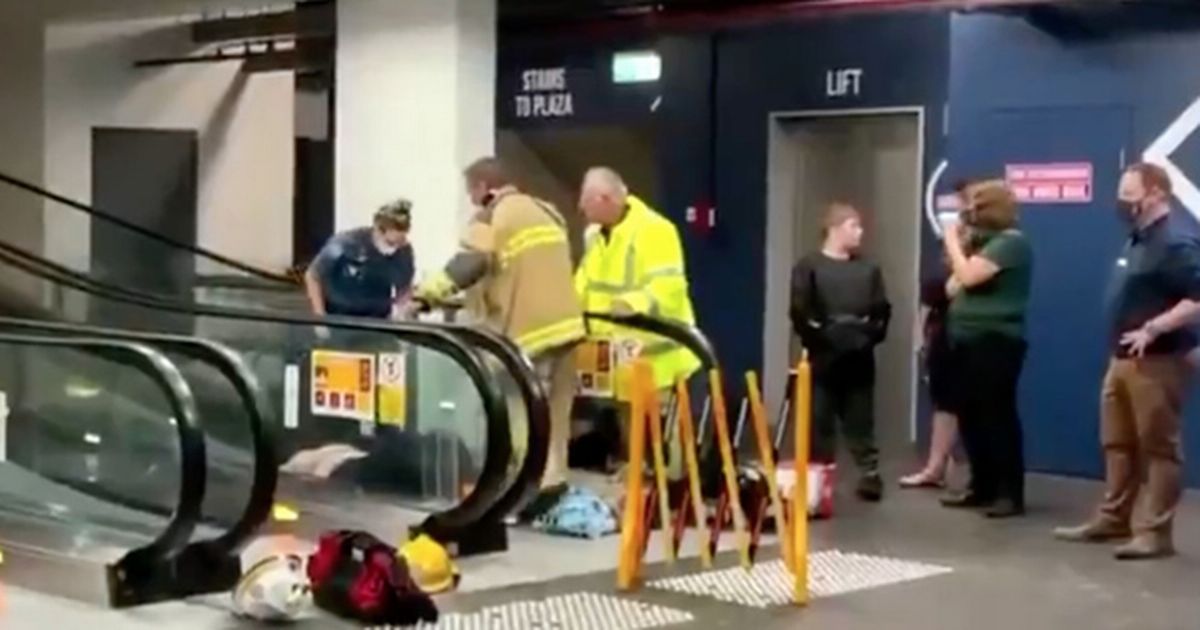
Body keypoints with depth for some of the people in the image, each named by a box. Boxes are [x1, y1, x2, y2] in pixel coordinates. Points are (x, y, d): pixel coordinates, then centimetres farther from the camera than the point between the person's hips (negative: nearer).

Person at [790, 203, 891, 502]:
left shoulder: (869, 269, 12)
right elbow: (800, 313, -7)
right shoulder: (809, 267, -1)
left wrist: (871, 333, -6)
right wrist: (822, 336, -15)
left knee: (861, 422, 6)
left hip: (859, 359, 3)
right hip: (823, 358, -3)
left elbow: (882, 310, 10)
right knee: (820, 423, 2)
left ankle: (870, 475, 7)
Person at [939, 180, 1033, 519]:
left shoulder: (1011, 241, -12)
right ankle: (983, 487, 20)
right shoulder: (986, 242, 19)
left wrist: (952, 242, -7)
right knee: (971, 416, 12)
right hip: (971, 340, 10)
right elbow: (954, 287, 16)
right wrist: (959, 244, 7)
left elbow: (968, 276, -22)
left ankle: (1011, 494, -5)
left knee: (998, 417, -9)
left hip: (995, 341, -10)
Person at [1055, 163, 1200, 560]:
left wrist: (1153, 329, -28)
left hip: (1158, 362, -10)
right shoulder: (1140, 239, 16)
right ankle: (1113, 519, 25)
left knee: (1158, 447, -3)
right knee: (1117, 443, 15)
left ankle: (1155, 532, 1)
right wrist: (1122, 346, 16)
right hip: (1123, 359, 10)